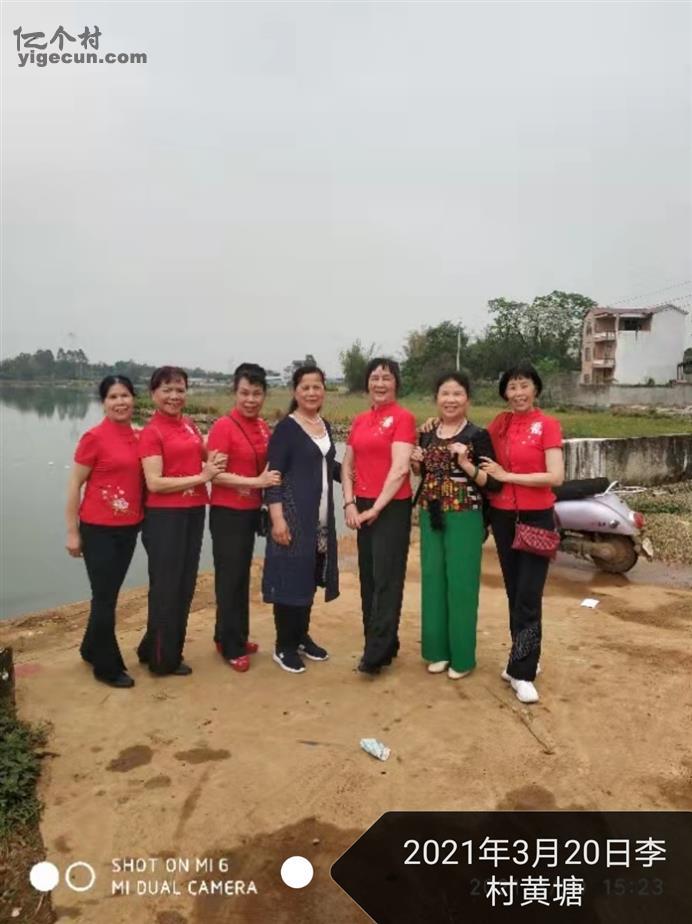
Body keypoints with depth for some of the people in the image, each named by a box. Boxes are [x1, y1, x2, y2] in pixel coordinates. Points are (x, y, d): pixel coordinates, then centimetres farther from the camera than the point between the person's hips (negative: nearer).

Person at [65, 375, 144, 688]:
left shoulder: (139, 437, 4)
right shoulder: (94, 437, -12)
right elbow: (74, 485, -9)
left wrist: (142, 517, 7)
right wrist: (72, 532, -9)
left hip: (129, 528, 6)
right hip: (98, 529, -6)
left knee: (109, 594, 18)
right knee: (105, 597, 3)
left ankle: (92, 649, 39)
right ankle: (108, 666, 20)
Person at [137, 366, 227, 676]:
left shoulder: (190, 425, 9)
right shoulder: (151, 432, -10)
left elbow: (203, 456, 25)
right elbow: (154, 483, -18)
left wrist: (213, 462, 2)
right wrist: (201, 476, -17)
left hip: (194, 512, 7)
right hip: (164, 517, -7)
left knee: (185, 585, 15)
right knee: (166, 587, 4)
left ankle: (166, 650, 32)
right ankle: (162, 658, 20)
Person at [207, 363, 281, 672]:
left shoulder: (263, 427, 5)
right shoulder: (223, 427, -14)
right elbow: (215, 474, -19)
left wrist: (271, 478, -1)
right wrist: (256, 482, -23)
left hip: (251, 511, 7)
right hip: (227, 513, -7)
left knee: (242, 576, 16)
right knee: (229, 578, 4)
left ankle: (230, 637, 32)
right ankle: (232, 647, 17)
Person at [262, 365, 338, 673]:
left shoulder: (325, 426, 11)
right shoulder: (286, 428, -9)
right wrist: (277, 518, -20)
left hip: (321, 515, 7)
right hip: (293, 514, -7)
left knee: (310, 578, 14)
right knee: (291, 577, -1)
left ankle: (302, 636, 28)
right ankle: (284, 646, 13)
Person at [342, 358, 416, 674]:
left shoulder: (403, 417, -7)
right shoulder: (359, 420, 12)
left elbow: (400, 469, -15)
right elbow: (347, 465, 13)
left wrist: (376, 508, -14)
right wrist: (349, 503, -1)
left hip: (392, 508, -7)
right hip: (362, 508, 7)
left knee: (387, 579, -3)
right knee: (368, 578, 11)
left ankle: (376, 653, 3)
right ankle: (384, 643, 24)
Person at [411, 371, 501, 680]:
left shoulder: (478, 435, -7)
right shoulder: (427, 434, 8)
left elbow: (494, 483, -11)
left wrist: (466, 464, -23)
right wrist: (417, 464, 1)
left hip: (464, 518, -5)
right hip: (431, 517, 5)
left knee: (461, 583, 1)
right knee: (433, 580, 11)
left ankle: (462, 656, 16)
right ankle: (438, 649, 25)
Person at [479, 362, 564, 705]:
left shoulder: (548, 425, -8)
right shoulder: (499, 423, 6)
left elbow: (556, 476, -17)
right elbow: (485, 462, 17)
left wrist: (507, 476, -16)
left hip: (536, 518, -5)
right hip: (502, 516, 5)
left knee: (529, 596, -3)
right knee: (513, 591, 14)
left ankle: (521, 672, 6)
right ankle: (524, 658, 28)